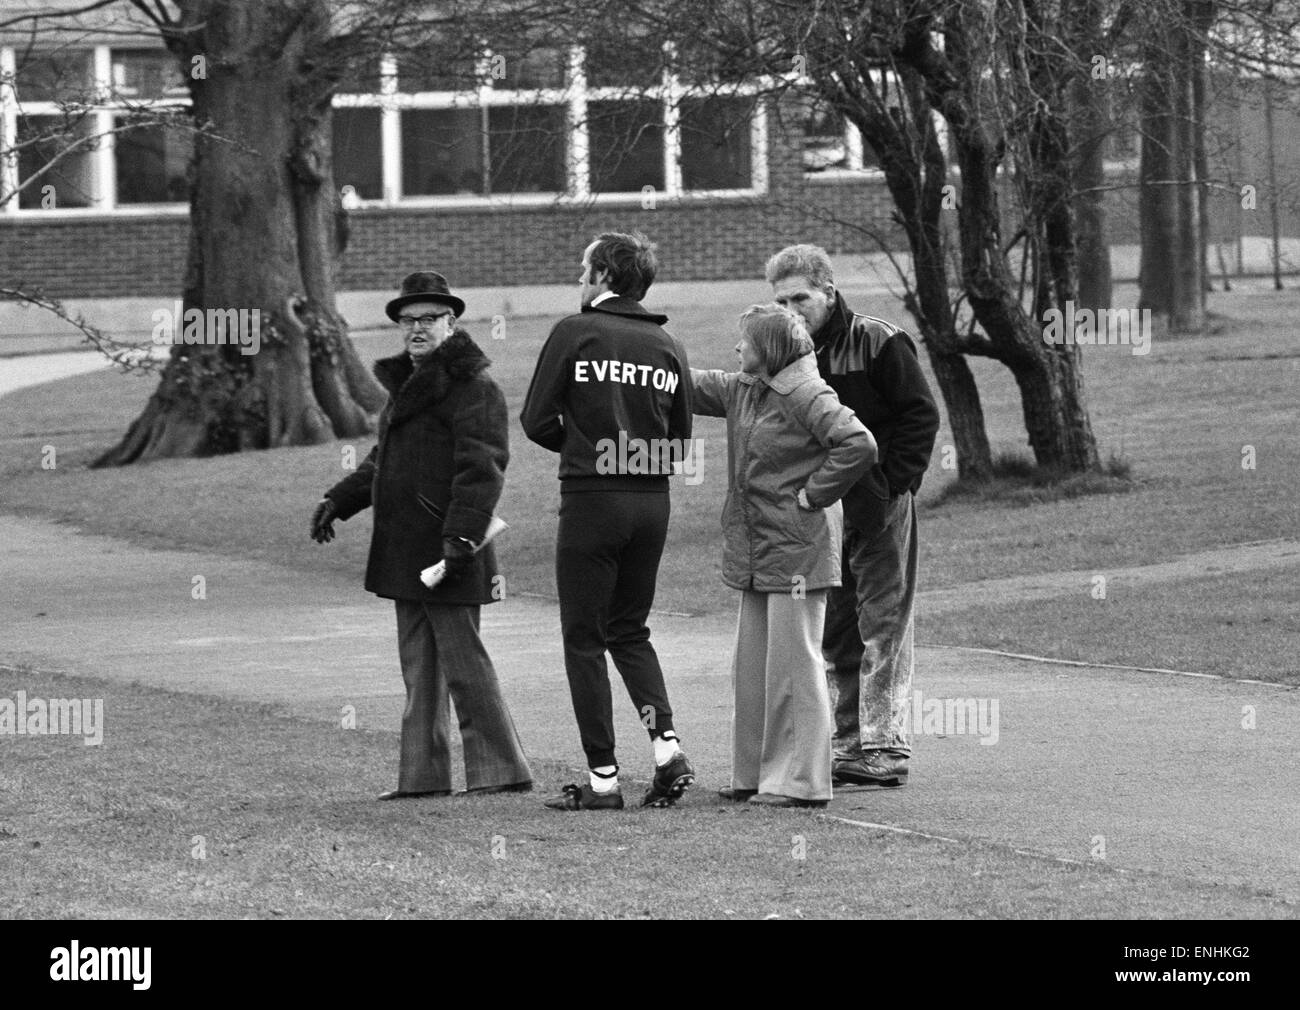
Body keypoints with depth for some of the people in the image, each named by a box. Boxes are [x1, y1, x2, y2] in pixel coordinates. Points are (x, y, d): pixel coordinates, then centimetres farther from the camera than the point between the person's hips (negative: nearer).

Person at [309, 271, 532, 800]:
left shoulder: (474, 389, -11)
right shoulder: (405, 384, 19)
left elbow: (481, 470, -19)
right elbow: (381, 462, 28)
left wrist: (461, 537, -26)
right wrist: (337, 502, 16)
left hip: (446, 552, -10)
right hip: (406, 552, 10)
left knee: (462, 662, -7)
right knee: (418, 664, 12)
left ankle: (502, 771, -2)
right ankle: (422, 775, 17)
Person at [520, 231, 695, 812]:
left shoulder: (575, 333, -6)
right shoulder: (668, 347, 7)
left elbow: (536, 421, -6)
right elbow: (680, 440, 9)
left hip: (591, 500, -5)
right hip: (653, 502, 5)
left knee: (584, 638, 4)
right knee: (630, 630, 19)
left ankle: (603, 778, 1)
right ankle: (667, 747, 1)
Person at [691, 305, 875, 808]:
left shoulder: (807, 396, -15)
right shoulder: (742, 391, 12)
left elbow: (859, 446, -23)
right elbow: (693, 387, 22)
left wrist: (812, 494, -17)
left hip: (797, 550, -9)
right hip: (758, 553, 9)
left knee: (794, 666, -6)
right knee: (752, 667, 13)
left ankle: (801, 781, -2)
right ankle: (756, 775, 20)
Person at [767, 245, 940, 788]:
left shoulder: (878, 344, -9)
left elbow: (921, 416, -9)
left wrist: (892, 484, -14)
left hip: (877, 505, -7)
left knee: (882, 626, -5)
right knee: (837, 632, 10)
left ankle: (886, 746, -5)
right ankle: (850, 740, 17)